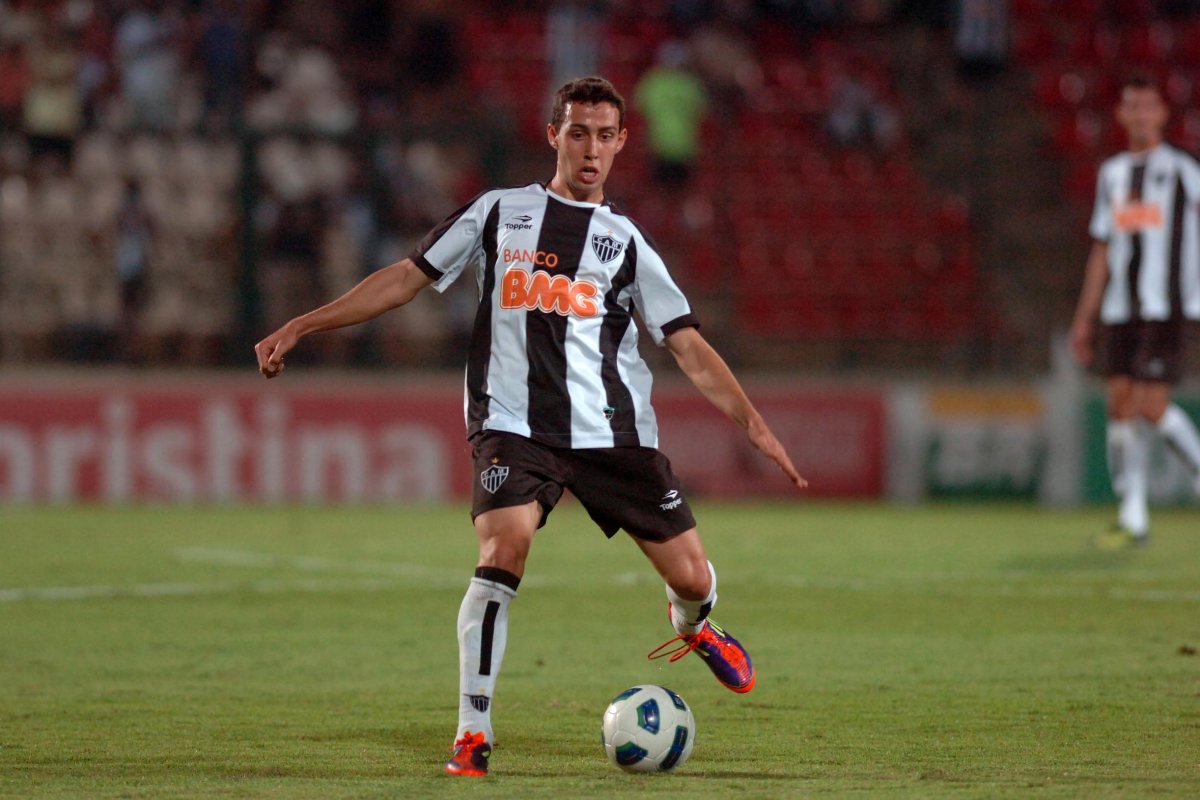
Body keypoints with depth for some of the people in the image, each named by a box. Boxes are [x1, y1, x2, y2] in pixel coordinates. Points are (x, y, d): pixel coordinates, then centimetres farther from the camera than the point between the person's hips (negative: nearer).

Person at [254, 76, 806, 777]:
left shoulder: (625, 241, 12)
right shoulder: (500, 213, 11)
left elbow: (690, 348, 9)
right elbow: (408, 278, 13)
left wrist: (753, 423, -4)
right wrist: (301, 327, 8)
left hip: (615, 431, 2)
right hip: (514, 426, -2)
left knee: (692, 578, 0)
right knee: (504, 550, -27)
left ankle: (693, 626, 40)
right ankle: (473, 733, -18)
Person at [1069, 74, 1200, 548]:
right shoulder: (1112, 174, 16)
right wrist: (1083, 318, 17)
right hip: (1119, 309, 5)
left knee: (1151, 405, -15)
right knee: (1120, 404, 0)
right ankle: (1132, 518, 6)